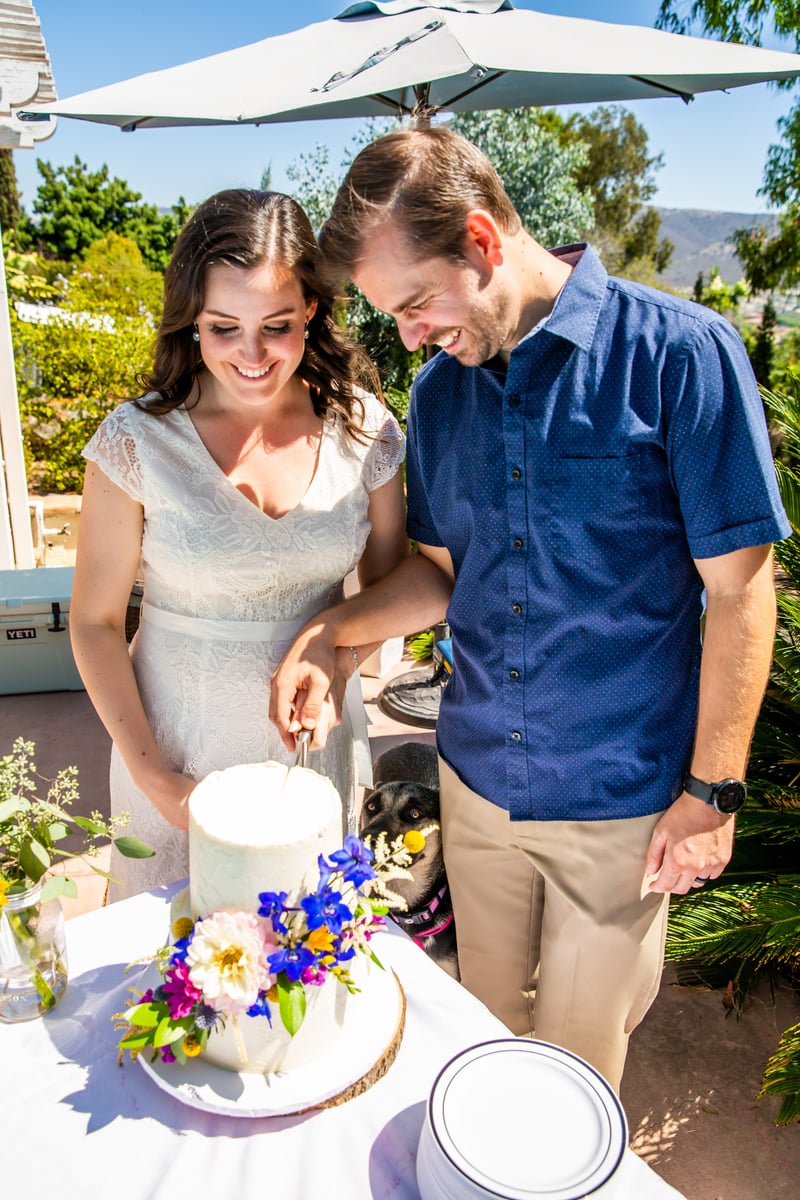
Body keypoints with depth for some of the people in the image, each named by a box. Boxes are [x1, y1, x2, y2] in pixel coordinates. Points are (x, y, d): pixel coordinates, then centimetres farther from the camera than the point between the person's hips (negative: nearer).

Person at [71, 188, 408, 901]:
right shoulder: (138, 442, -14)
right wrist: (152, 774, -9)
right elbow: (96, 622, -6)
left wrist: (336, 653, -15)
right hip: (180, 751, -1)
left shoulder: (363, 430, -7)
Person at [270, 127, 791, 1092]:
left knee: (577, 1060, 16)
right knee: (485, 1023, 24)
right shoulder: (441, 388, 2)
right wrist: (330, 633, -6)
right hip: (474, 779, 5)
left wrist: (711, 793, -11)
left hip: (619, 797, -4)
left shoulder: (677, 353, -15)